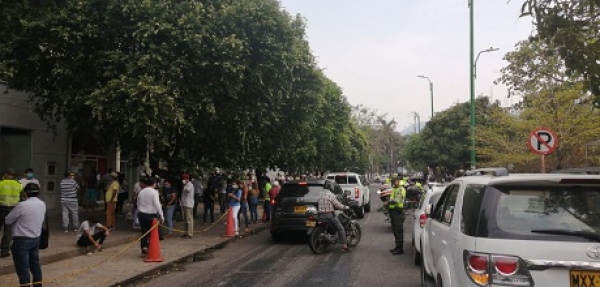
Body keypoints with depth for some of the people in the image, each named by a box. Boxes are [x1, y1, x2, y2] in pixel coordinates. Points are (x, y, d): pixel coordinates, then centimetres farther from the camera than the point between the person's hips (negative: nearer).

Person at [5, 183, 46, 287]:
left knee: (22, 266, 0)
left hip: (22, 240, -7)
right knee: (35, 263, 15)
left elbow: (8, 220, -6)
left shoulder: (22, 205, -17)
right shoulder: (42, 204, 3)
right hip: (36, 238, 7)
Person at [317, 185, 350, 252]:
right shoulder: (331, 195, -12)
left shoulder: (321, 194, 10)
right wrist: (346, 207, 5)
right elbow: (338, 205, -12)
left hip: (321, 215, 7)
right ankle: (344, 246, -8)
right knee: (341, 228, -1)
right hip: (329, 215, -7)